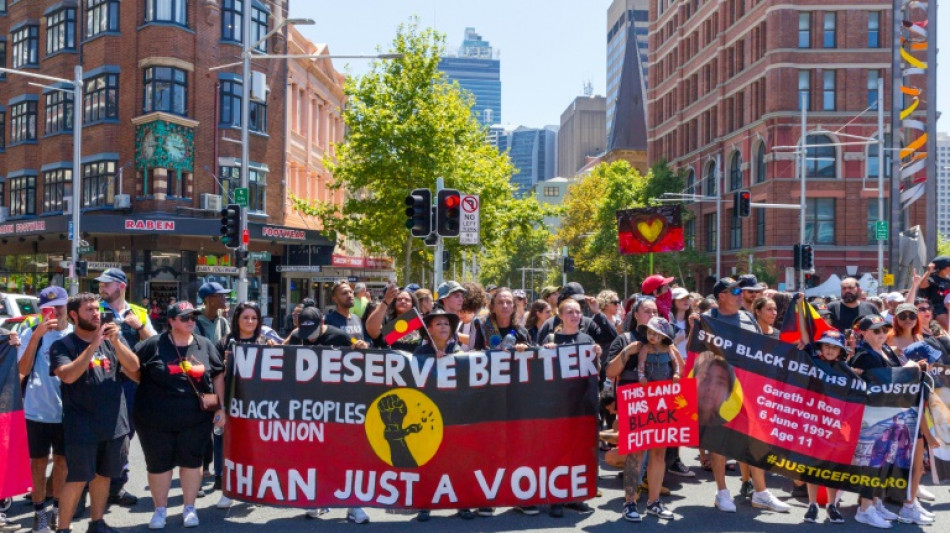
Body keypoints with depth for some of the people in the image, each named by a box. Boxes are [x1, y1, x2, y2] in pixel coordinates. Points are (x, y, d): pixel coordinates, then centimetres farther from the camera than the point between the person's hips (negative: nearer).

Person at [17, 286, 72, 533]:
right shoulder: (31, 333, -6)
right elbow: (23, 370, -16)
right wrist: (36, 336, -25)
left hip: (68, 411, 2)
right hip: (38, 411, -2)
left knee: (63, 460, 14)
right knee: (39, 462, 8)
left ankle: (58, 508, 27)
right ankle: (39, 511, 18)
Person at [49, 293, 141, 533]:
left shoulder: (110, 340, 9)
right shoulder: (63, 345, -5)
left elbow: (134, 367, -3)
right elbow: (68, 375, -22)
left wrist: (115, 342, -16)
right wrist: (93, 345, -23)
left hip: (114, 424, 5)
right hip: (82, 428, -5)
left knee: (103, 475, 15)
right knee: (77, 480, -2)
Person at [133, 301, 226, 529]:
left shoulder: (205, 345, 3)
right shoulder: (154, 344, -5)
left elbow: (218, 375, 8)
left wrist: (220, 407, 4)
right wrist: (145, 387, -6)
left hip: (196, 417, 1)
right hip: (156, 419, -1)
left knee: (192, 461, 10)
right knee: (158, 463, 10)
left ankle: (189, 508, 25)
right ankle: (160, 509, 27)